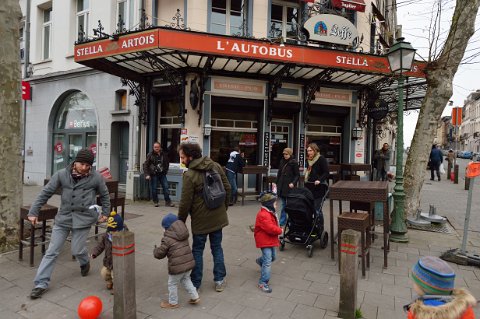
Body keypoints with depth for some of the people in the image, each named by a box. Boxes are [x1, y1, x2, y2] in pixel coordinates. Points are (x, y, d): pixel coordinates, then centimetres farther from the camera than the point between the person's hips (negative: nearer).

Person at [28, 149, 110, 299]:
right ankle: (41, 283, 17)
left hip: (83, 219, -2)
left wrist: (105, 212, 11)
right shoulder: (61, 175, -4)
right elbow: (46, 193, 1)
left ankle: (85, 263, 39)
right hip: (63, 218, 2)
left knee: (77, 250, 4)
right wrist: (33, 212, 0)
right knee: (52, 251, 4)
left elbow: (105, 195, 8)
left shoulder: (96, 177, -6)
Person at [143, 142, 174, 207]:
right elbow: (145, 165, -8)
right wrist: (147, 174, -16)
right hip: (153, 174, -3)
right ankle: (155, 202, 19)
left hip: (162, 174, 3)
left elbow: (167, 163, 20)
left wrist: (165, 170, 11)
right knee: (154, 188, 2)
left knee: (166, 187, 1)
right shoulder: (150, 155, -6)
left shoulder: (164, 154, 5)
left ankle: (168, 201, 10)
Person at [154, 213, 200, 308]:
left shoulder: (167, 239, -14)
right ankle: (195, 297, 31)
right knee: (186, 279, 29)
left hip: (177, 266, -6)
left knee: (172, 284, 17)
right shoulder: (184, 234, 6)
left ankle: (173, 303, 35)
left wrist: (156, 250, 14)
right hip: (189, 262, 7)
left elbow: (159, 254, -8)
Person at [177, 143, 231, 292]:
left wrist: (180, 221, -2)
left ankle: (195, 282, 26)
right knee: (217, 247, 17)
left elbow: (185, 202, -17)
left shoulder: (189, 175, -20)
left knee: (197, 250, 13)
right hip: (218, 217, 5)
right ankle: (220, 280, 25)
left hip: (200, 220, -5)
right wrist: (224, 208, 16)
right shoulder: (215, 166, -3)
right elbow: (227, 188, 4)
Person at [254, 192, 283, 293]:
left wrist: (277, 230, 3)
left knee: (272, 257, 25)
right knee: (268, 262, -10)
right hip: (264, 241, -10)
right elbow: (271, 228, -30)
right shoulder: (263, 215, -26)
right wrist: (280, 230, -13)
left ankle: (260, 261, 52)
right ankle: (263, 283, -3)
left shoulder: (269, 213, 9)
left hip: (270, 240, 10)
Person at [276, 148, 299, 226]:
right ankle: (282, 223, 20)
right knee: (283, 205, 12)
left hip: (289, 187, -6)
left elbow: (297, 175, -7)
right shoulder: (282, 162, 10)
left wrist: (293, 183, -20)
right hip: (282, 186, 6)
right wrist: (277, 183, 12)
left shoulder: (294, 163, -7)